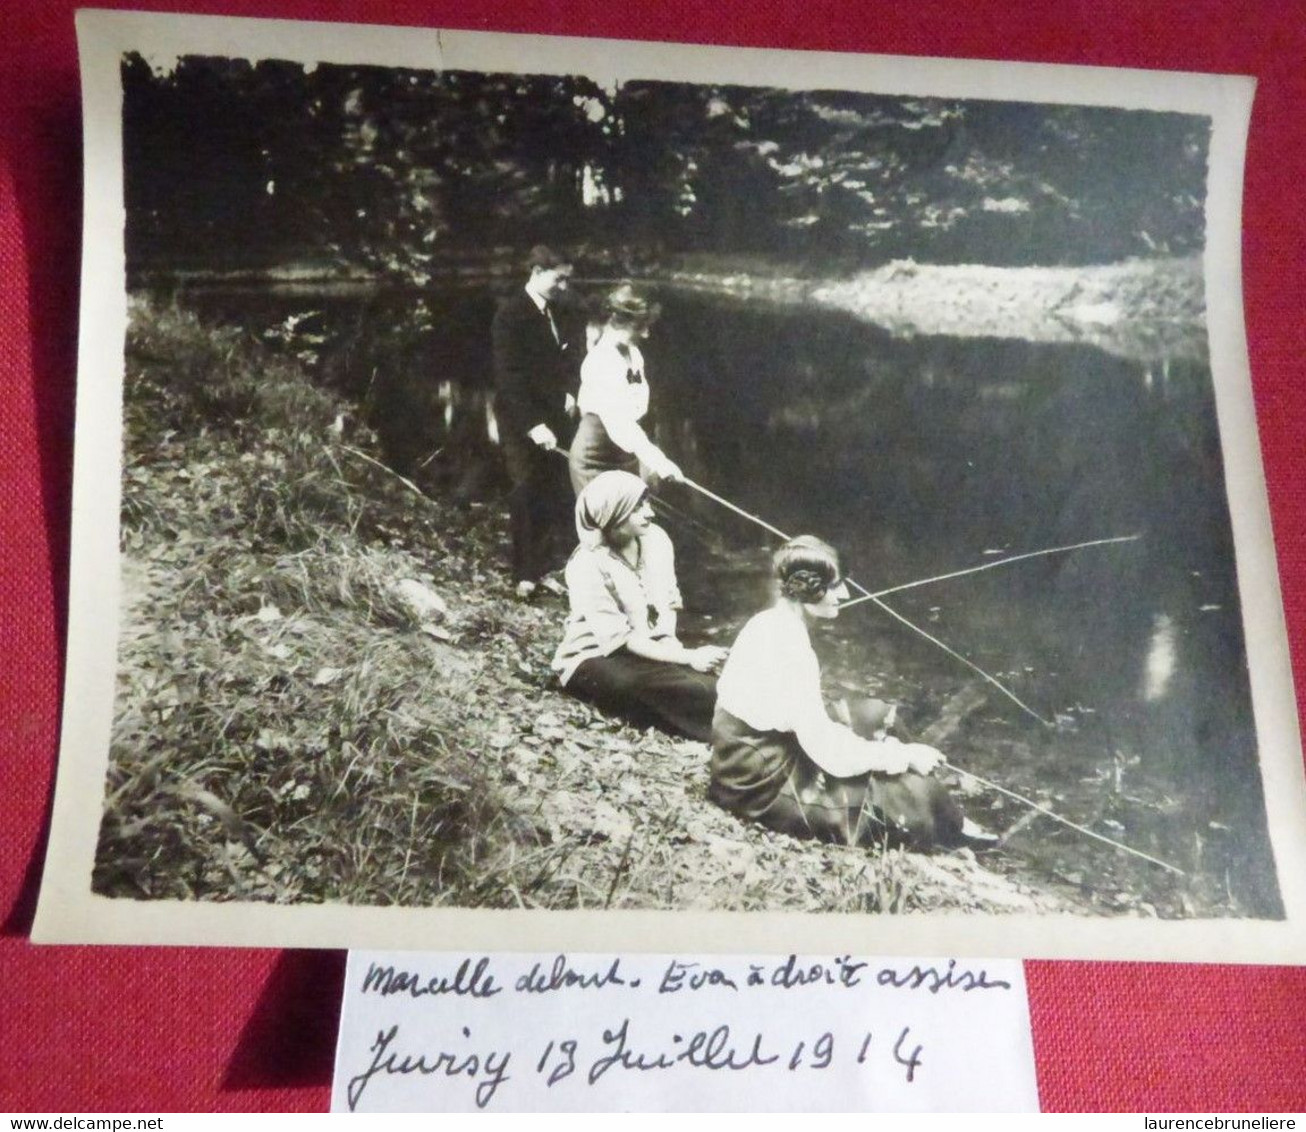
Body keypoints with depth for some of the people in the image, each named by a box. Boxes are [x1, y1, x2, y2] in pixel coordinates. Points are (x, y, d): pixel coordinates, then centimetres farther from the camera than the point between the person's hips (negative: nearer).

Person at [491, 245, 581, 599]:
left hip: (554, 417, 6)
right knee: (528, 497, -2)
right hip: (522, 422, -6)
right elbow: (509, 376, -17)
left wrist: (570, 390, 2)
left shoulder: (558, 313, 10)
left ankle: (544, 567, 14)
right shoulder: (511, 314, -11)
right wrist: (532, 424, -22)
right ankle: (525, 575, 10)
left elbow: (571, 356, 21)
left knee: (556, 497, 3)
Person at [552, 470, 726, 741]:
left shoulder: (655, 539, -4)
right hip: (594, 660, -7)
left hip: (650, 648, 7)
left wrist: (669, 643, -14)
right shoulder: (588, 566, -21)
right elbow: (622, 639, -22)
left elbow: (669, 603, 7)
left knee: (698, 679, -27)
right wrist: (688, 657, -29)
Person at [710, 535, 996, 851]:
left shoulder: (768, 623, -1)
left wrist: (853, 716, 7)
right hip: (767, 790, -10)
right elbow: (832, 755, -24)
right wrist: (905, 755, -13)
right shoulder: (790, 652, -29)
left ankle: (947, 825, 21)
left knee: (873, 713, 14)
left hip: (753, 759, 10)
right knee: (914, 793, -10)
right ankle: (952, 829, 22)